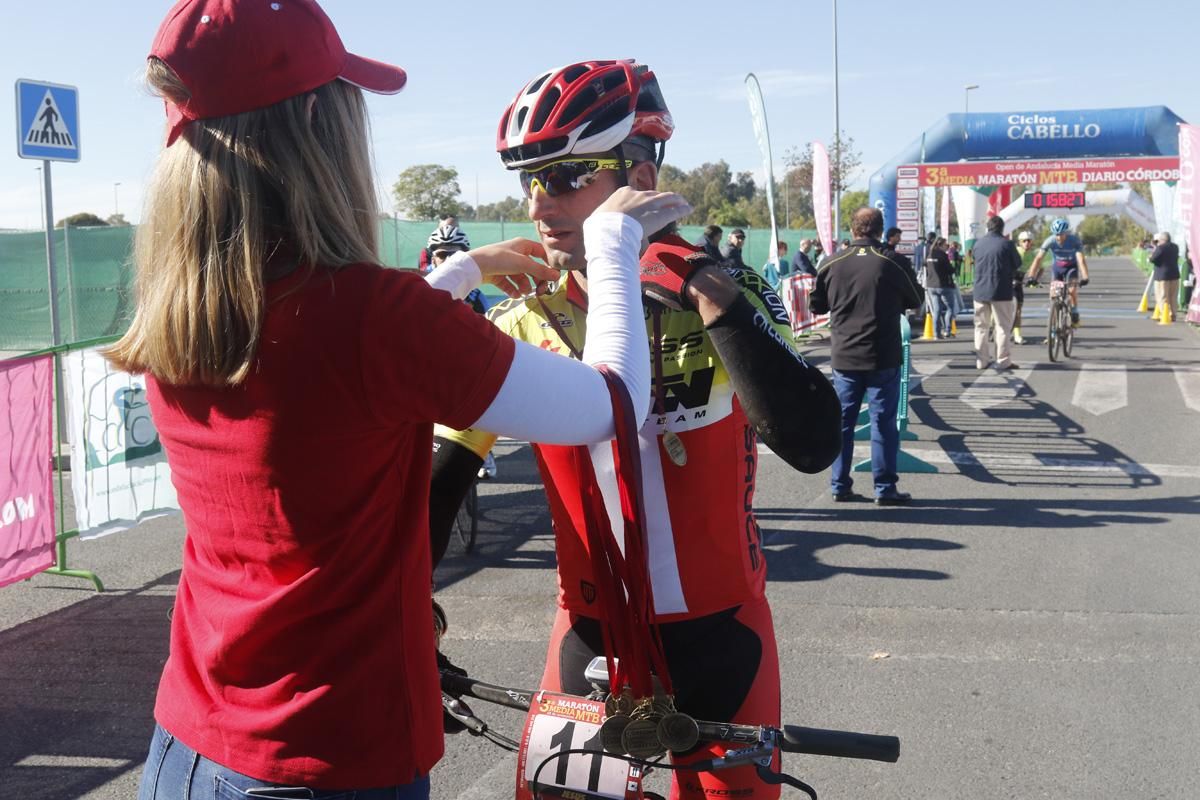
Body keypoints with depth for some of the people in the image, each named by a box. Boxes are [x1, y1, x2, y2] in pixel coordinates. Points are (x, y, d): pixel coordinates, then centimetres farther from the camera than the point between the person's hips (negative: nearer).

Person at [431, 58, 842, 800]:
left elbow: (812, 443, -27)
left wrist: (709, 295, -32)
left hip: (719, 638, -1)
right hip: (592, 638, 2)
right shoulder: (524, 327, -7)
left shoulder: (731, 298, -12)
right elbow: (442, 477, -2)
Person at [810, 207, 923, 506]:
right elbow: (916, 300, 5)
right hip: (883, 358, -2)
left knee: (842, 420, 10)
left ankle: (840, 486, 13)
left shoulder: (832, 264, -3)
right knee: (884, 422, 4)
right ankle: (885, 488, 7)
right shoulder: (893, 264, -9)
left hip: (843, 357, 3)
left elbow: (816, 305, 8)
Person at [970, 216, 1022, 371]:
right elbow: (1017, 264, 1)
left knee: (981, 326, 12)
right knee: (1003, 327, 2)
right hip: (1001, 291, -4)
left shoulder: (978, 244, 3)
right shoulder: (1007, 244, -8)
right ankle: (1004, 361, -1)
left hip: (980, 291, 4)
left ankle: (981, 361, 13)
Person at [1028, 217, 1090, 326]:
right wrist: (1031, 277, -42)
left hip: (1071, 267, -2)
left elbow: (1081, 259, -36)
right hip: (1056, 267, 2)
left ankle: (1074, 313, 3)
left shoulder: (1074, 240, -28)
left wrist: (1084, 277, -49)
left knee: (1072, 290, -21)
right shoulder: (1050, 241, -25)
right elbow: (1038, 258, -31)